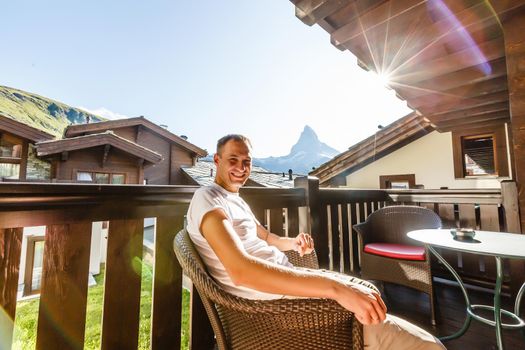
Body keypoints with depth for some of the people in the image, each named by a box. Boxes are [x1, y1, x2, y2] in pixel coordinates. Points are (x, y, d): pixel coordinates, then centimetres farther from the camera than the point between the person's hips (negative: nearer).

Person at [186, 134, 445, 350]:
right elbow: (240, 270, -31)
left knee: (367, 293, 24)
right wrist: (336, 288, -33)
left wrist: (293, 242, -1)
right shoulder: (207, 198, -16)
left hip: (285, 279, 10)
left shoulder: (236, 200, 15)